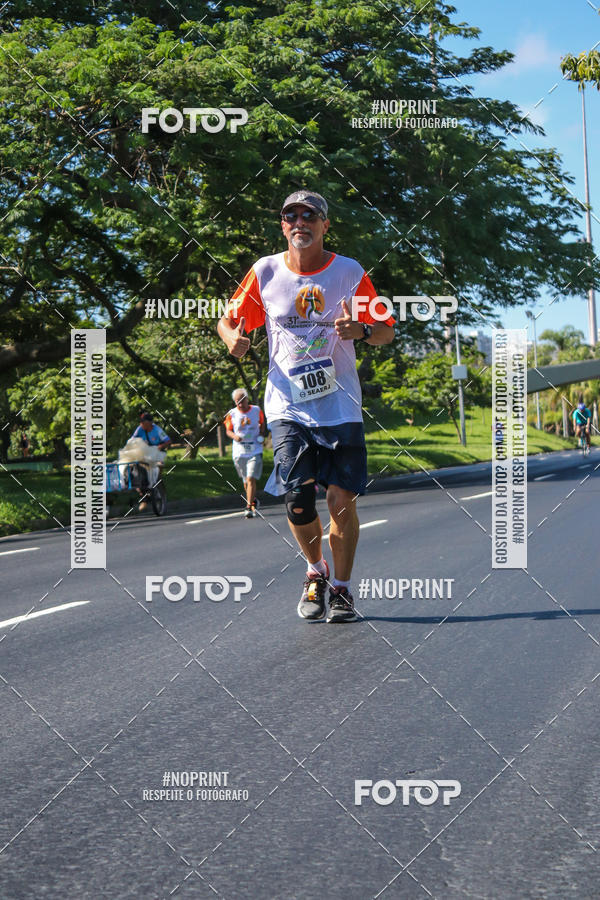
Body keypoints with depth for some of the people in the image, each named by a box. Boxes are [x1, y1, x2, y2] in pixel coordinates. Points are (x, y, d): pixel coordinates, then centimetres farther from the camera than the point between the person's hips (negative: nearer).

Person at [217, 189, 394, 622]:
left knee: (342, 499, -4)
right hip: (288, 408, 0)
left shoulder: (350, 272, 0)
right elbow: (228, 320, 12)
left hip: (341, 407, 0)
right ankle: (316, 571, 19)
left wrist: (360, 330, -18)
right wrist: (234, 338, -12)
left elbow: (387, 331, 5)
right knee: (297, 500, -10)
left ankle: (342, 588, 15)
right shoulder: (265, 272, 3)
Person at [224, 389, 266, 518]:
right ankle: (253, 501, 36)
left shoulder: (257, 410, 1)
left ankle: (249, 507, -15)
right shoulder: (231, 414, 0)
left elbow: (262, 424, 17)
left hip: (255, 451, -2)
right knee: (246, 481, 12)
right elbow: (228, 430, 9)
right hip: (239, 452, 2)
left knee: (251, 479, -15)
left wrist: (261, 436, 0)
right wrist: (234, 436, -13)